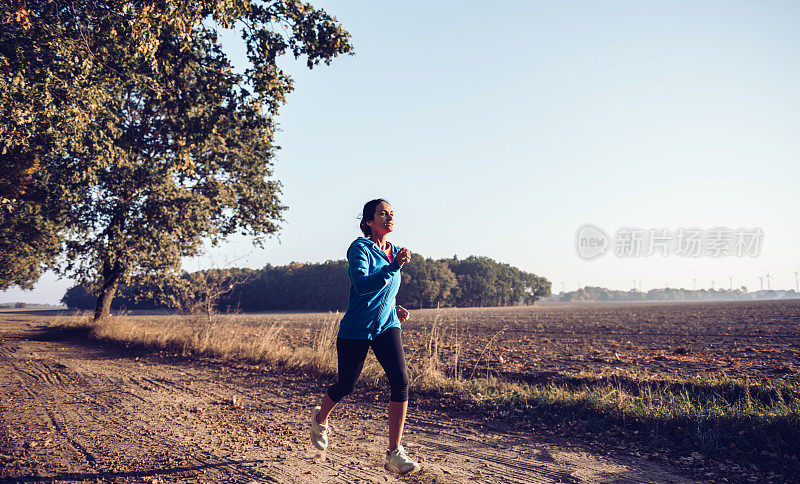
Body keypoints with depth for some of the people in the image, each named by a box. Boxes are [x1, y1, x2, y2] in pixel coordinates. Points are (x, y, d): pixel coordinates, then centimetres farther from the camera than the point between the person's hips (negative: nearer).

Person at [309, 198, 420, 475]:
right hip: (356, 329, -5)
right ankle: (320, 418, 45)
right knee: (346, 385, 10)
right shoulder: (360, 249, -12)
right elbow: (362, 285, -29)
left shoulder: (394, 252, 10)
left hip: (386, 327, 5)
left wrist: (395, 309, 9)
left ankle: (395, 453, -8)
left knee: (400, 381, -14)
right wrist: (394, 267, -38)